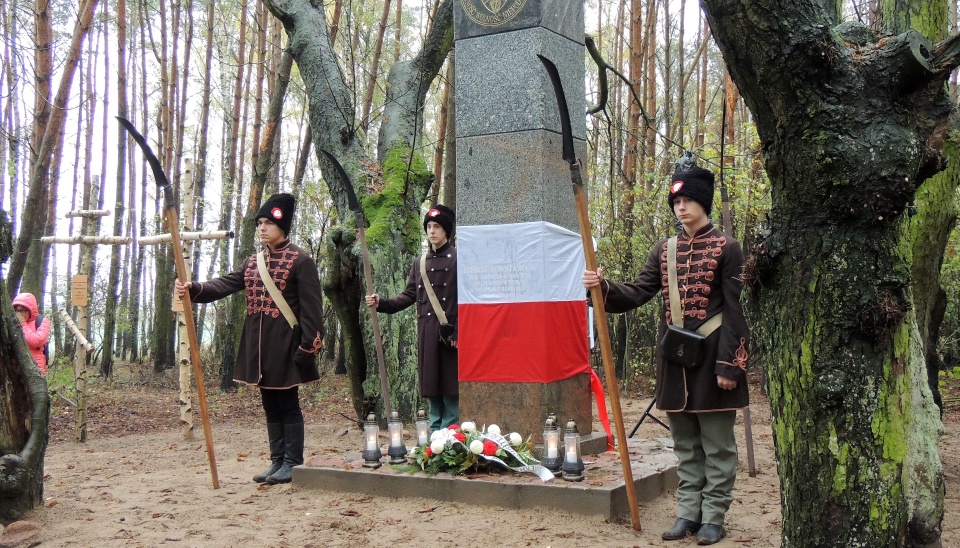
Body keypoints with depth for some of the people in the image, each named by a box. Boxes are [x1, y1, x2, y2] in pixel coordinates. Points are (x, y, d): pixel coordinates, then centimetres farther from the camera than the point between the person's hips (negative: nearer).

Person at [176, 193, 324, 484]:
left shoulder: (300, 260, -7)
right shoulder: (253, 262, 14)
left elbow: (311, 307, -11)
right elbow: (226, 284, 5)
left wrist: (309, 346, -15)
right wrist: (193, 289, -13)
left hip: (285, 343, -7)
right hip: (258, 344, 7)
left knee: (287, 402, -1)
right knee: (270, 403, 11)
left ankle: (293, 464, 7)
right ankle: (277, 461, 20)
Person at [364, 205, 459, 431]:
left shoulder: (458, 259, -3)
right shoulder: (419, 263, 15)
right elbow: (408, 296, 16)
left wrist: (458, 334, -14)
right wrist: (381, 303, 2)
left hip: (449, 335, -6)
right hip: (426, 336, 6)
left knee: (451, 395, -3)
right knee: (432, 395, 11)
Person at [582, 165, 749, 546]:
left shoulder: (726, 248, -5)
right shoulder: (663, 250, 11)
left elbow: (734, 311, -8)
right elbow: (638, 294, 6)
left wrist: (728, 364, -14)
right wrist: (603, 286, -13)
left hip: (711, 358, -5)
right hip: (675, 360, 5)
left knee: (717, 445, 4)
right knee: (685, 444, 13)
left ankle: (713, 516, 14)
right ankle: (689, 513, 22)